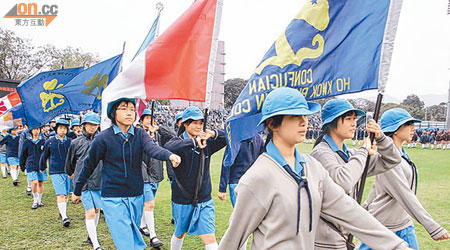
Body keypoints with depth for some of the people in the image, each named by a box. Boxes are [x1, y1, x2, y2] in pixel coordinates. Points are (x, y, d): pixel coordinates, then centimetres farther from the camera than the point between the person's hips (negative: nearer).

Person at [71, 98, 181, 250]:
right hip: (113, 199, -4)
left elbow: (152, 148, -21)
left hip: (136, 197, 4)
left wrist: (169, 155, -43)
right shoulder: (103, 138, -8)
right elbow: (88, 166, 3)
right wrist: (77, 191, 12)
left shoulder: (140, 134, -1)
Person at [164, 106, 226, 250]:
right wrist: (194, 141, -43)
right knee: (180, 234, 22)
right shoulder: (180, 141, -13)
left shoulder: (207, 142, -1)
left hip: (204, 201, 2)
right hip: (182, 200, -1)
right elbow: (168, 148, -36)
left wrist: (213, 134, -19)